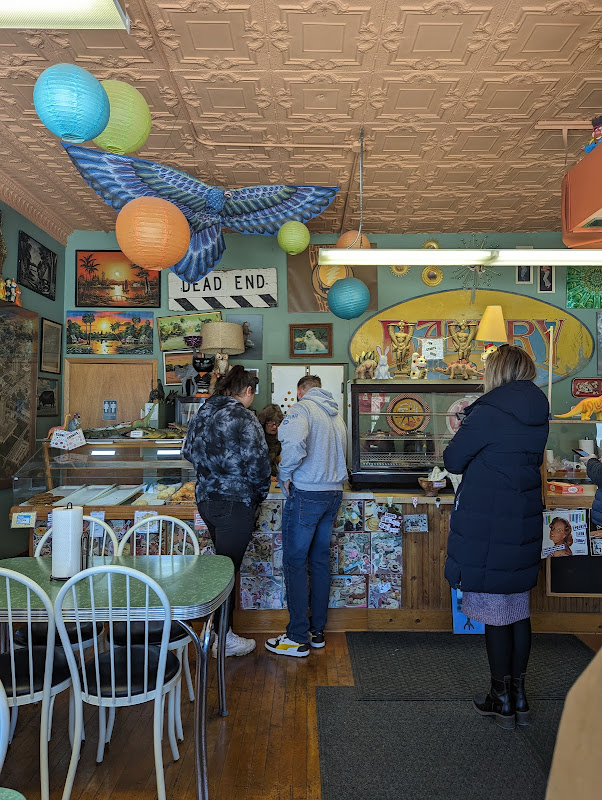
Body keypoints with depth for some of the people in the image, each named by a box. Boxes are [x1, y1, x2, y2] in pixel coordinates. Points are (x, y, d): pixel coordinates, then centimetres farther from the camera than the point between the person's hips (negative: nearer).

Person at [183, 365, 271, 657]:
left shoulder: (202, 412, 8)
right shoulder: (243, 418, -16)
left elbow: (188, 451, 17)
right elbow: (258, 463, -17)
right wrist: (261, 493, 0)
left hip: (205, 498, 8)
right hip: (235, 503, -8)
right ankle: (224, 638, 16)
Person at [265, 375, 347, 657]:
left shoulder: (302, 408, -9)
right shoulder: (337, 415, 15)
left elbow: (294, 443, -27)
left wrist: (285, 475, -13)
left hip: (306, 494, -8)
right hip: (334, 493, 8)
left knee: (295, 562, 1)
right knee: (320, 560, 14)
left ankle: (298, 638, 7)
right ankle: (317, 630, 24)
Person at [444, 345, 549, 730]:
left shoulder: (488, 412, -16)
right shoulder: (539, 413, 5)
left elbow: (453, 460, -9)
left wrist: (466, 428, 9)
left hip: (486, 526, -7)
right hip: (525, 523, 7)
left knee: (495, 612, 6)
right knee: (519, 609, 17)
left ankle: (502, 700, 20)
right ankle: (519, 697, 30)